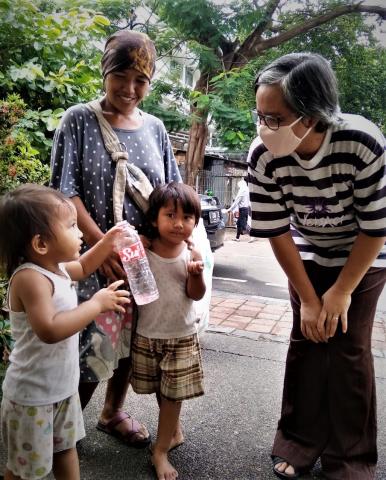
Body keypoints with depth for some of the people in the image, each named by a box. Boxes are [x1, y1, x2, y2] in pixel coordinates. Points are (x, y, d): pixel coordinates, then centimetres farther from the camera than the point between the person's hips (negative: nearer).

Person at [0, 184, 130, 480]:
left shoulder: (55, 267, 0)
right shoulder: (30, 278, -29)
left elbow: (83, 267, 22)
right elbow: (49, 330, -41)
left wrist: (108, 242, 8)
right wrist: (97, 304, -33)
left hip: (63, 386, 9)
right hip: (33, 395, -8)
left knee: (66, 448, 25)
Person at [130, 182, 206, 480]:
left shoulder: (192, 255, -10)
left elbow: (197, 295, -12)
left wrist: (196, 274, -29)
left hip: (182, 338, -1)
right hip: (147, 336, 1)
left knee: (173, 394, 6)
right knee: (161, 392, 17)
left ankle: (161, 449, 22)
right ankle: (175, 431, 42)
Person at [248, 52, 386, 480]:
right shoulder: (264, 158, -28)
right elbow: (277, 233, -18)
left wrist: (341, 292, -16)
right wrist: (308, 299, -13)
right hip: (308, 255, 2)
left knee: (350, 348, -3)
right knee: (307, 341, 2)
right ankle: (300, 442, 20)